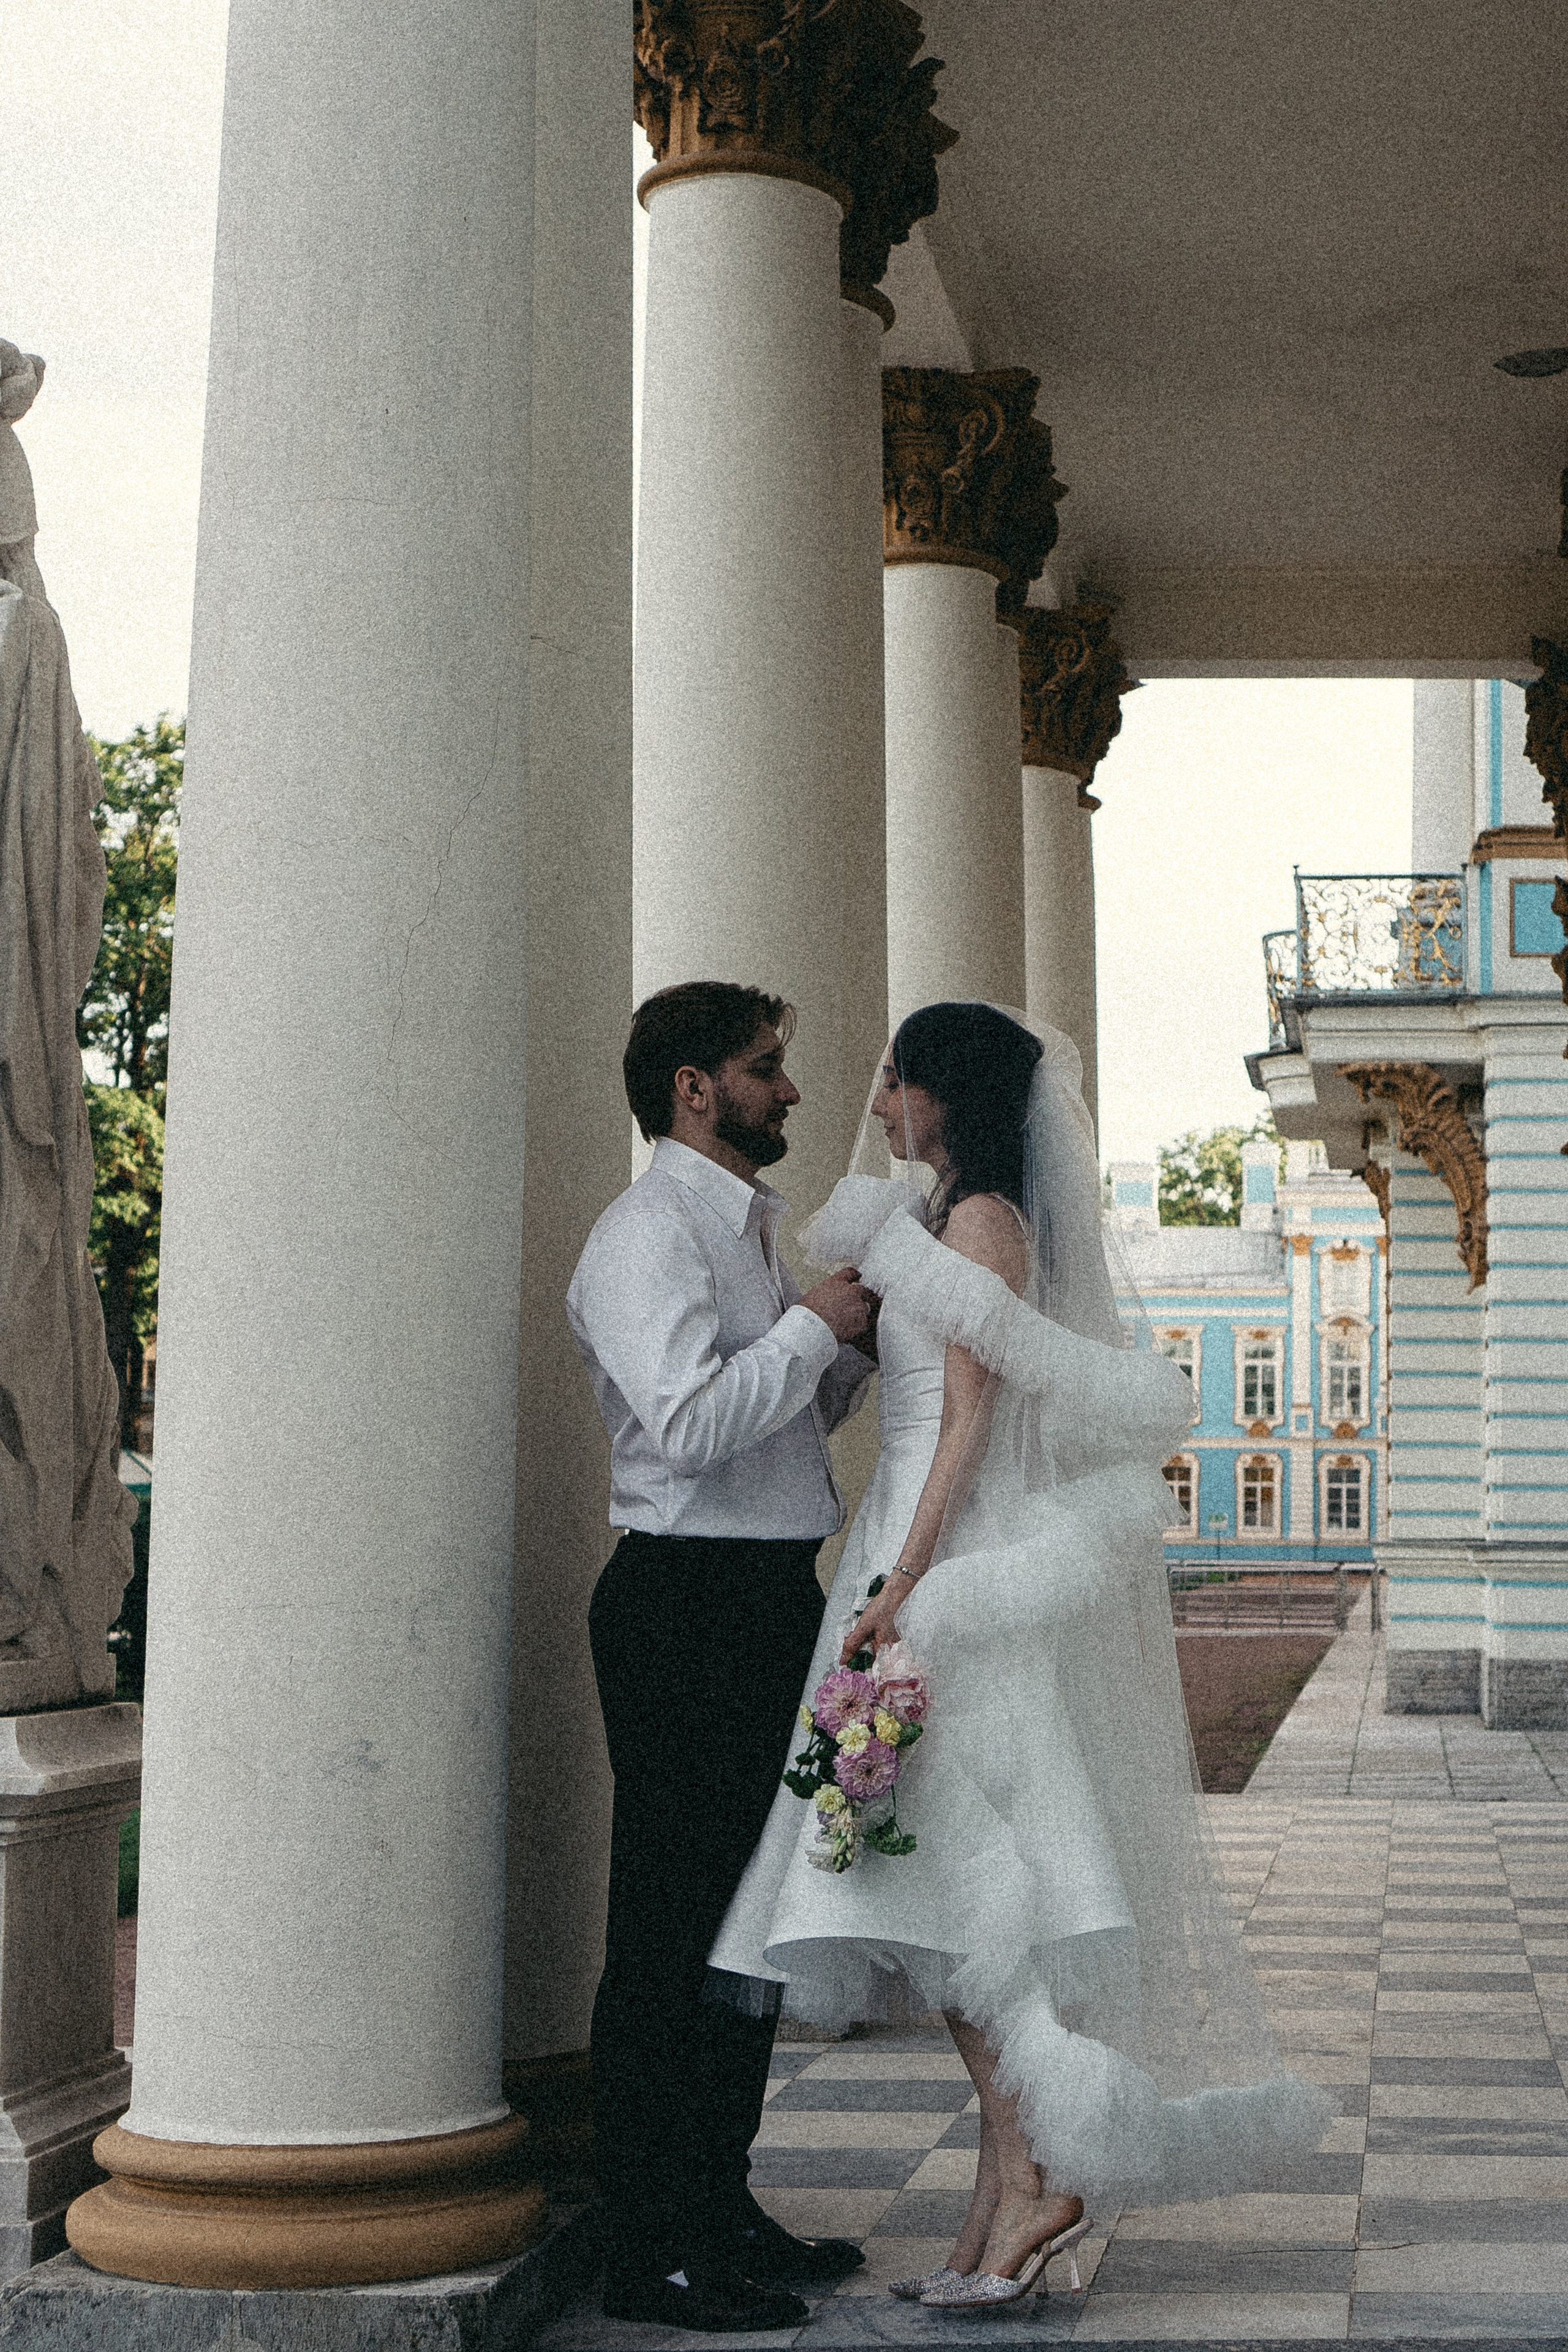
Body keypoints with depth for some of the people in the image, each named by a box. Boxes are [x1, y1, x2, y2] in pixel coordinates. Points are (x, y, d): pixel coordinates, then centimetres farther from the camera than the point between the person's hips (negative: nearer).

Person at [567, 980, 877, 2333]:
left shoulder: (749, 1228, 18)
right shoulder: (651, 1234, -13)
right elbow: (692, 1425, -25)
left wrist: (864, 1339, 8)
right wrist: (817, 1324, -15)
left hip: (773, 1599, 10)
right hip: (689, 1601, -10)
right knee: (675, 1928, -5)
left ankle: (720, 2207, 26)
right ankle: (652, 2251, 1)